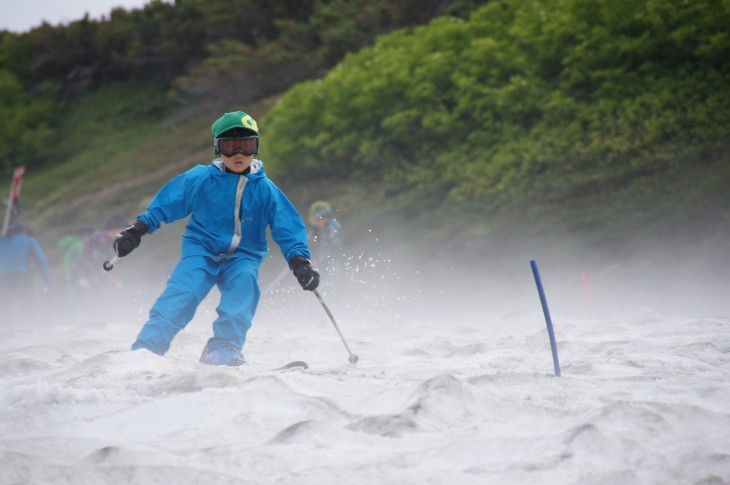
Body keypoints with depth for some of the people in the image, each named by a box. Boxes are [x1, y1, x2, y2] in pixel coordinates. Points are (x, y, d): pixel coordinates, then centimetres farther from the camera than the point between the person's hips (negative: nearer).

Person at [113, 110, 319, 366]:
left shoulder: (265, 190, 0)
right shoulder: (200, 179, -2)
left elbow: (289, 228, 2)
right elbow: (166, 202, 2)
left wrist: (300, 260, -11)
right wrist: (137, 230, -5)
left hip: (243, 257, 1)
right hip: (201, 249, -1)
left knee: (244, 282, -32)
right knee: (184, 290, -27)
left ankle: (222, 351, -36)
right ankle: (145, 350, -34)